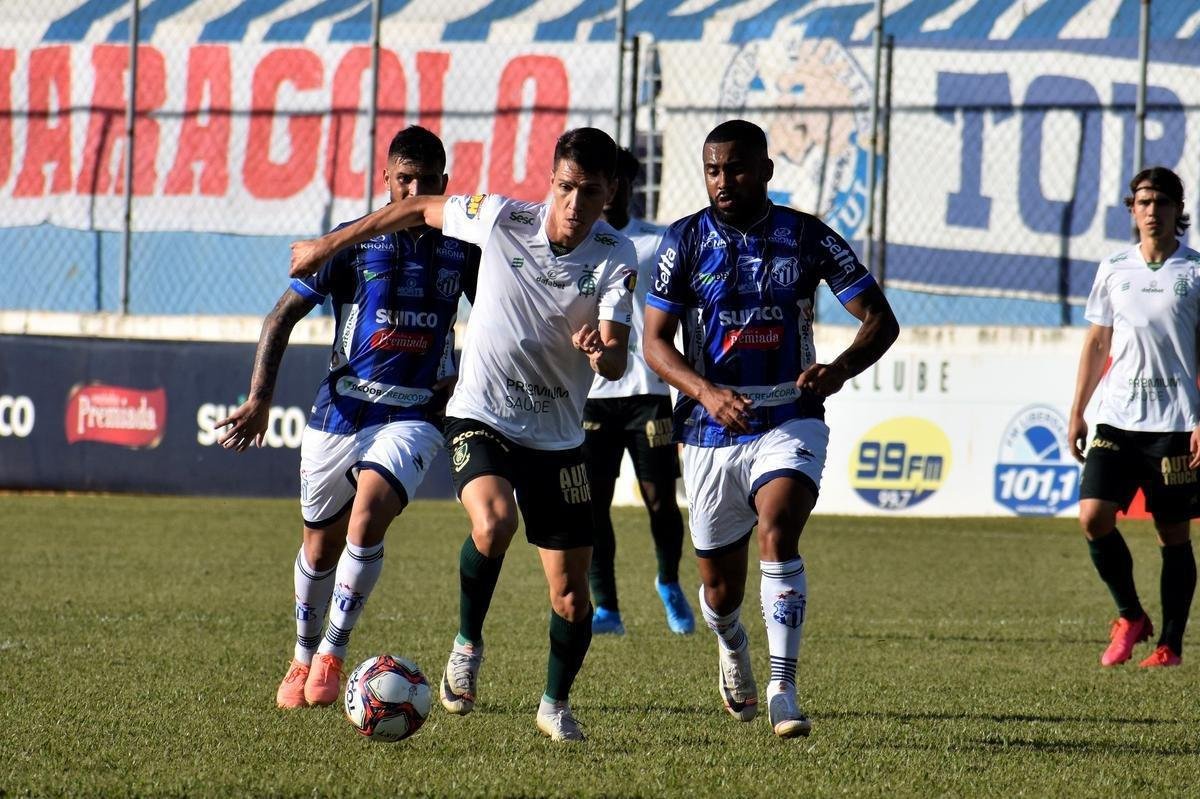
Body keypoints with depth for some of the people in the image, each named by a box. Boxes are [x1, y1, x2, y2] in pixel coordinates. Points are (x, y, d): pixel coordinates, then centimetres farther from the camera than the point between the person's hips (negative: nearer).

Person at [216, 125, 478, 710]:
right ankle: (303, 657, 33)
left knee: (368, 517, -24)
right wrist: (259, 399, -9)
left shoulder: (461, 250, 3)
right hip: (341, 409, 1)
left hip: (415, 414, -1)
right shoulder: (354, 243, -3)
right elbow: (284, 315, 0)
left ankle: (332, 653, -10)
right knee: (321, 543, 11)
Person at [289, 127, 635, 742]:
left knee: (570, 596, 3)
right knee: (493, 523, -33)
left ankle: (556, 704, 31)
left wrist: (601, 351, -44)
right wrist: (330, 245, 13)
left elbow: (617, 363, -19)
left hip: (558, 435, 2)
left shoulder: (616, 258, -11)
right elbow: (421, 209, 5)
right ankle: (468, 643, -6)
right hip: (480, 417, -2)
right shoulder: (502, 219, -13)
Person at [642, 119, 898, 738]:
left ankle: (783, 691, -24)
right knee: (721, 587, 8)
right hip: (710, 430, 1)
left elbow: (881, 320, -1)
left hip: (789, 419, -1)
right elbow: (655, 341, -3)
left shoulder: (807, 237, -2)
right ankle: (732, 646, 45)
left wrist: (840, 368, -23)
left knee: (777, 533, -27)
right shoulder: (686, 241, -1)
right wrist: (705, 392, -22)